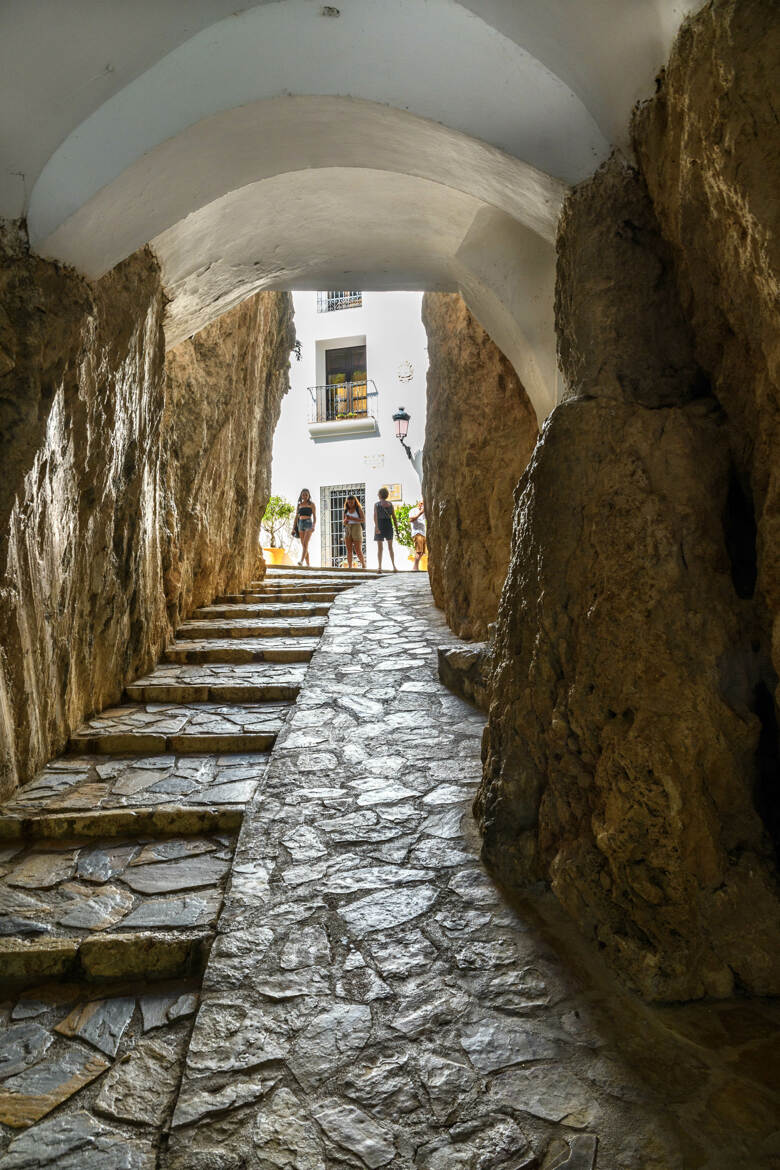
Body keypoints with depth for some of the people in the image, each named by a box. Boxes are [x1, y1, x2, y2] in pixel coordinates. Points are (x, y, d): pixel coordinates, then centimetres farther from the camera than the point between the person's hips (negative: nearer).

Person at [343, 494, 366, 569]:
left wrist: (352, 518, -17)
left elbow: (363, 520, -10)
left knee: (358, 550, -6)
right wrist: (346, 519, -9)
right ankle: (349, 566, -4)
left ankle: (363, 565, 13)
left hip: (357, 529, -4)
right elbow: (344, 523, 13)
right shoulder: (346, 511, 11)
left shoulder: (359, 509, -1)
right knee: (349, 550, -3)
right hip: (348, 530, 4)